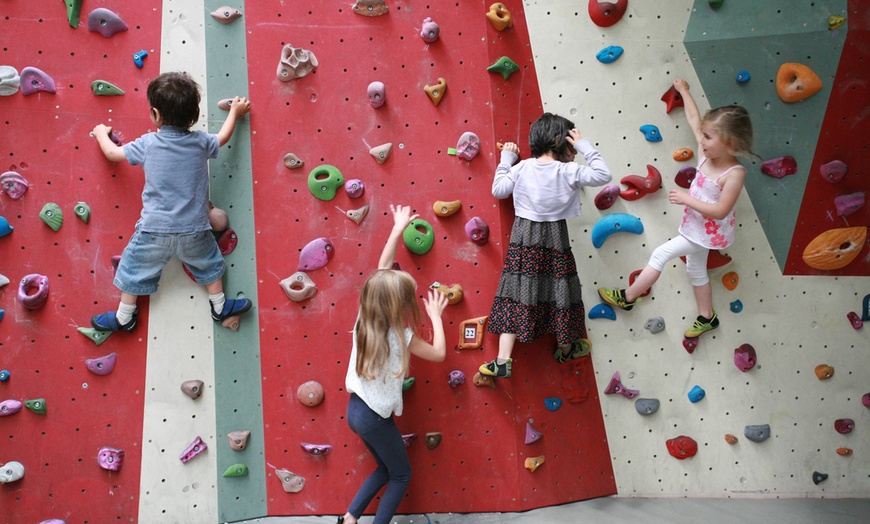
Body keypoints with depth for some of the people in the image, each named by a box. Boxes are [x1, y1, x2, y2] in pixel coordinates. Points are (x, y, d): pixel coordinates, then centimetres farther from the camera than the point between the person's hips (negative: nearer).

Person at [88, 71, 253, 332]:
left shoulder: (147, 143, -8)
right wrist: (234, 112, 36)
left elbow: (112, 153, 7)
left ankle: (124, 317, 29)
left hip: (154, 230, -1)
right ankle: (220, 306, 35)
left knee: (134, 268, 17)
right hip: (194, 230, 2)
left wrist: (101, 134, 30)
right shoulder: (200, 142, -4)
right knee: (209, 263, 25)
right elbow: (222, 138, 19)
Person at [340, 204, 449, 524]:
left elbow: (382, 271, 5)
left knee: (385, 469, 24)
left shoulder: (365, 317, -5)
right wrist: (435, 316, 3)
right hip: (375, 417, -7)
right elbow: (439, 353, -6)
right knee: (402, 475, 15)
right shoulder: (402, 337, -21)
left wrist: (397, 230, 11)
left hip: (355, 408, 7)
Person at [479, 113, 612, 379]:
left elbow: (498, 190, 4)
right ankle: (565, 349, 35)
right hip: (554, 239, -2)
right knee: (559, 292, 15)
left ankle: (503, 361, -6)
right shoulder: (569, 171, -9)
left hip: (524, 239, 2)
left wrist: (506, 159, 15)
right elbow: (603, 175, -6)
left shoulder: (522, 167, -2)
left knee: (515, 296, 0)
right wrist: (585, 147, -1)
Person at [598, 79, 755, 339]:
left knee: (661, 253, -8)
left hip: (708, 231, -9)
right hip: (696, 226, 9)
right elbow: (694, 118, 3)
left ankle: (627, 297, 6)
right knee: (695, 269, 22)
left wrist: (686, 198, -28)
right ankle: (707, 317, 40)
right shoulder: (707, 153, -10)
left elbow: (720, 211, -30)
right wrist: (684, 91, 13)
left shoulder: (734, 174, -28)